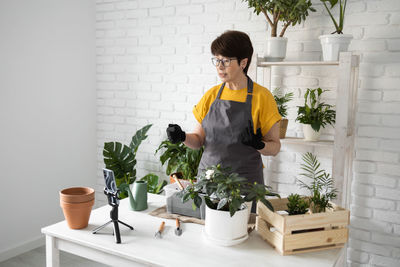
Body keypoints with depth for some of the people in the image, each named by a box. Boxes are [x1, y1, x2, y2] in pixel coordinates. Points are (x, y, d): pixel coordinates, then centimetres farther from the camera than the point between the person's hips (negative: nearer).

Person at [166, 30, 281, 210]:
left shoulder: (261, 96, -6)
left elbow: (275, 147, -3)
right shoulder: (211, 95, 7)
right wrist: (182, 137, -9)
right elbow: (199, 140, 10)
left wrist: (259, 145, -23)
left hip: (245, 182, -3)